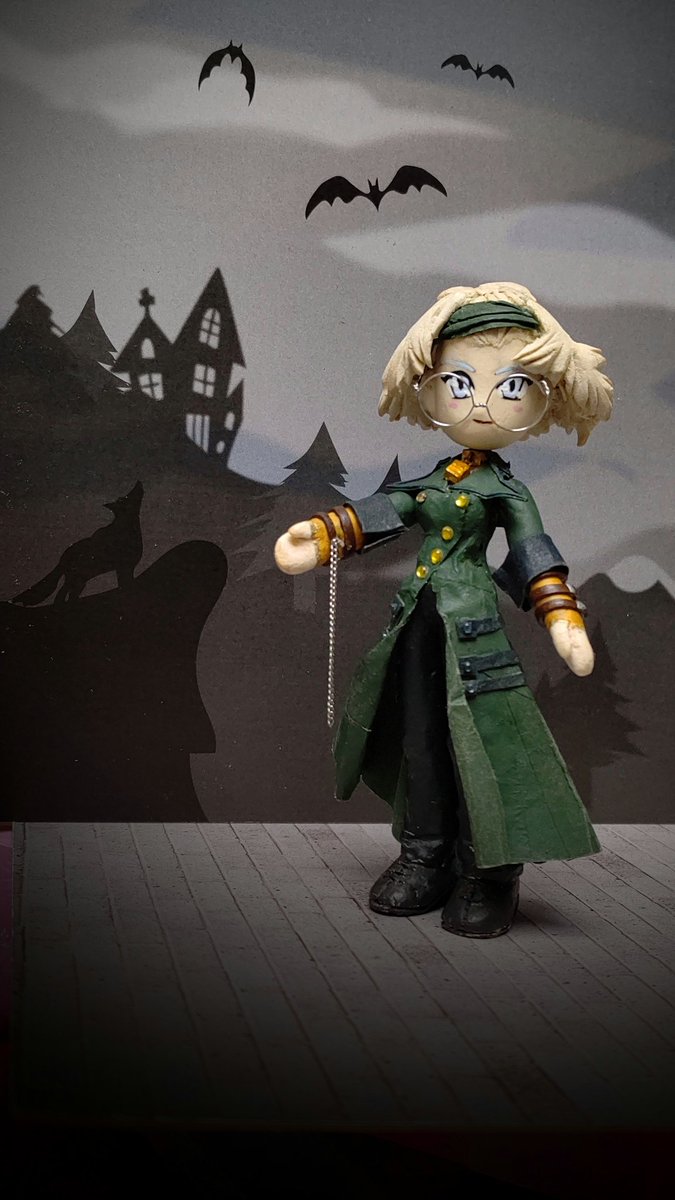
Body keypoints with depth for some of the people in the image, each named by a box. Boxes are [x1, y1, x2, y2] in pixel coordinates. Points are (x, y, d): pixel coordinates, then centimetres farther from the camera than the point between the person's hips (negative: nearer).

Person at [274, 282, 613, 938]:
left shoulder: (508, 491, -3)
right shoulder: (434, 479, 9)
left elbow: (534, 552, -6)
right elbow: (383, 512, 13)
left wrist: (561, 616, -15)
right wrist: (321, 536, 8)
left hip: (473, 624, -5)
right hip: (420, 619, 5)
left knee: (481, 740, -4)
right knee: (419, 736, 10)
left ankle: (491, 876, 8)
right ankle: (425, 858, 24)